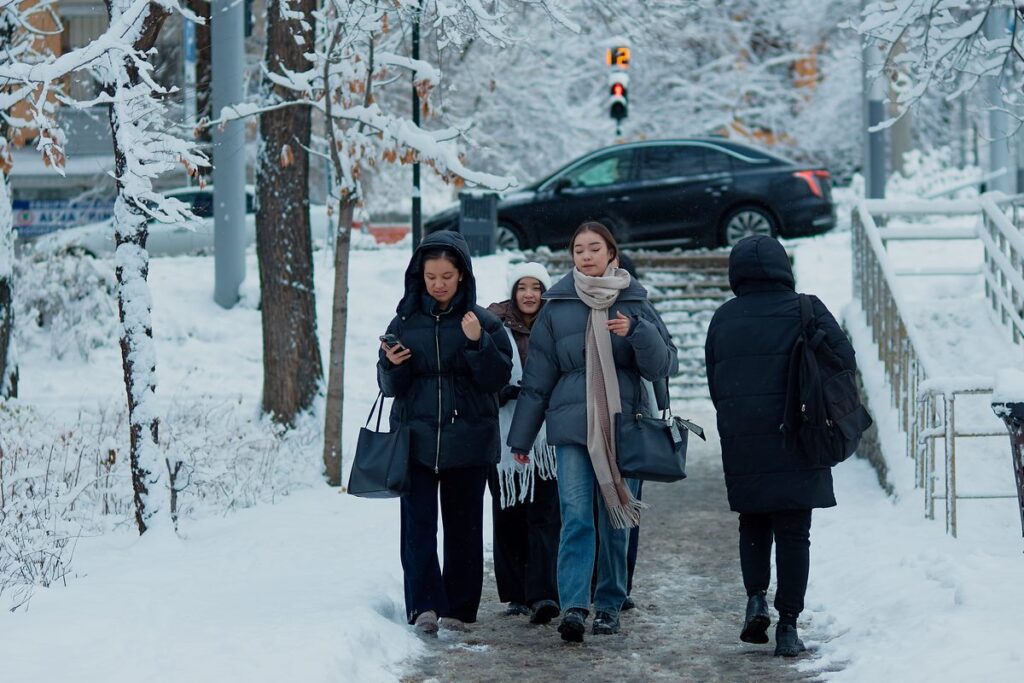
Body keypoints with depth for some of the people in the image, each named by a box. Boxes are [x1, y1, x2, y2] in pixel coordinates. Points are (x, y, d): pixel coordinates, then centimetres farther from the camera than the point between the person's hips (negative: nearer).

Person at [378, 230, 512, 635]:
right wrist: (392, 365, -12)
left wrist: (478, 343, -18)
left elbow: (499, 378, -3)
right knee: (417, 525, -10)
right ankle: (424, 605, -15)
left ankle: (459, 609, 11)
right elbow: (390, 387, 9)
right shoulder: (405, 322, 8)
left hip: (467, 441, -1)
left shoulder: (484, 323, 3)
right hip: (416, 439, 1)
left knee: (463, 526, 4)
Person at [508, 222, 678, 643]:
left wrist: (636, 332, -17)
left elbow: (664, 365, 1)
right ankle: (573, 607, -20)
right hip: (573, 427, -1)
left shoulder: (634, 303, 7)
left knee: (616, 521, 5)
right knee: (576, 518, -12)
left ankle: (608, 605, 15)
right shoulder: (557, 306, 7)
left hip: (624, 427, 1)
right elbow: (537, 378, 11)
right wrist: (521, 437, 11)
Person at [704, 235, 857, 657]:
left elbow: (713, 383, 9)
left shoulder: (723, 318, 6)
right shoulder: (805, 310, -2)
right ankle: (787, 626, 1)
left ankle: (755, 597, 0)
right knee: (793, 531, 3)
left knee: (753, 523, 20)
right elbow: (844, 360, -8)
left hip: (740, 441, 2)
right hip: (795, 441, -2)